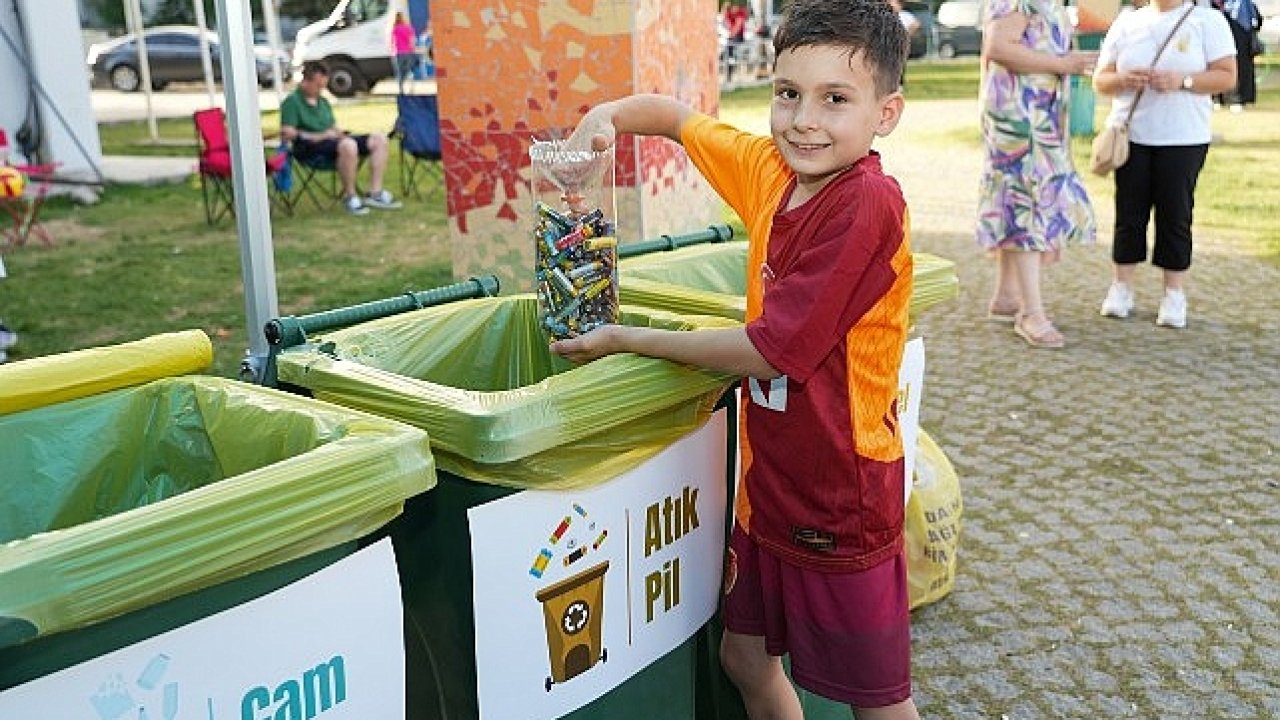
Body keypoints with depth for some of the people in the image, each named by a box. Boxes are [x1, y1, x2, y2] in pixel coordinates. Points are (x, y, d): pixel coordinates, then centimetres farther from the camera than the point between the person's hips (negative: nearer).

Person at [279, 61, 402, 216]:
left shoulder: (323, 101, 25)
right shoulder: (292, 102, 0)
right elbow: (288, 133, -11)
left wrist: (340, 134, 1)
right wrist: (320, 136, -14)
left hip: (333, 141, 9)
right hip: (309, 147, -8)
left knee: (378, 139, -7)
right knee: (348, 145, -40)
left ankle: (375, 193, -13)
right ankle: (350, 197, -27)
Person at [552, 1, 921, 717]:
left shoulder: (868, 203, -24)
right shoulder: (770, 169, -2)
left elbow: (771, 351, -24)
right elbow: (678, 114, 15)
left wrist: (628, 340, -14)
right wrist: (607, 116, -7)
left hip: (841, 498, -7)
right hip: (768, 484, 7)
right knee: (746, 658, 23)